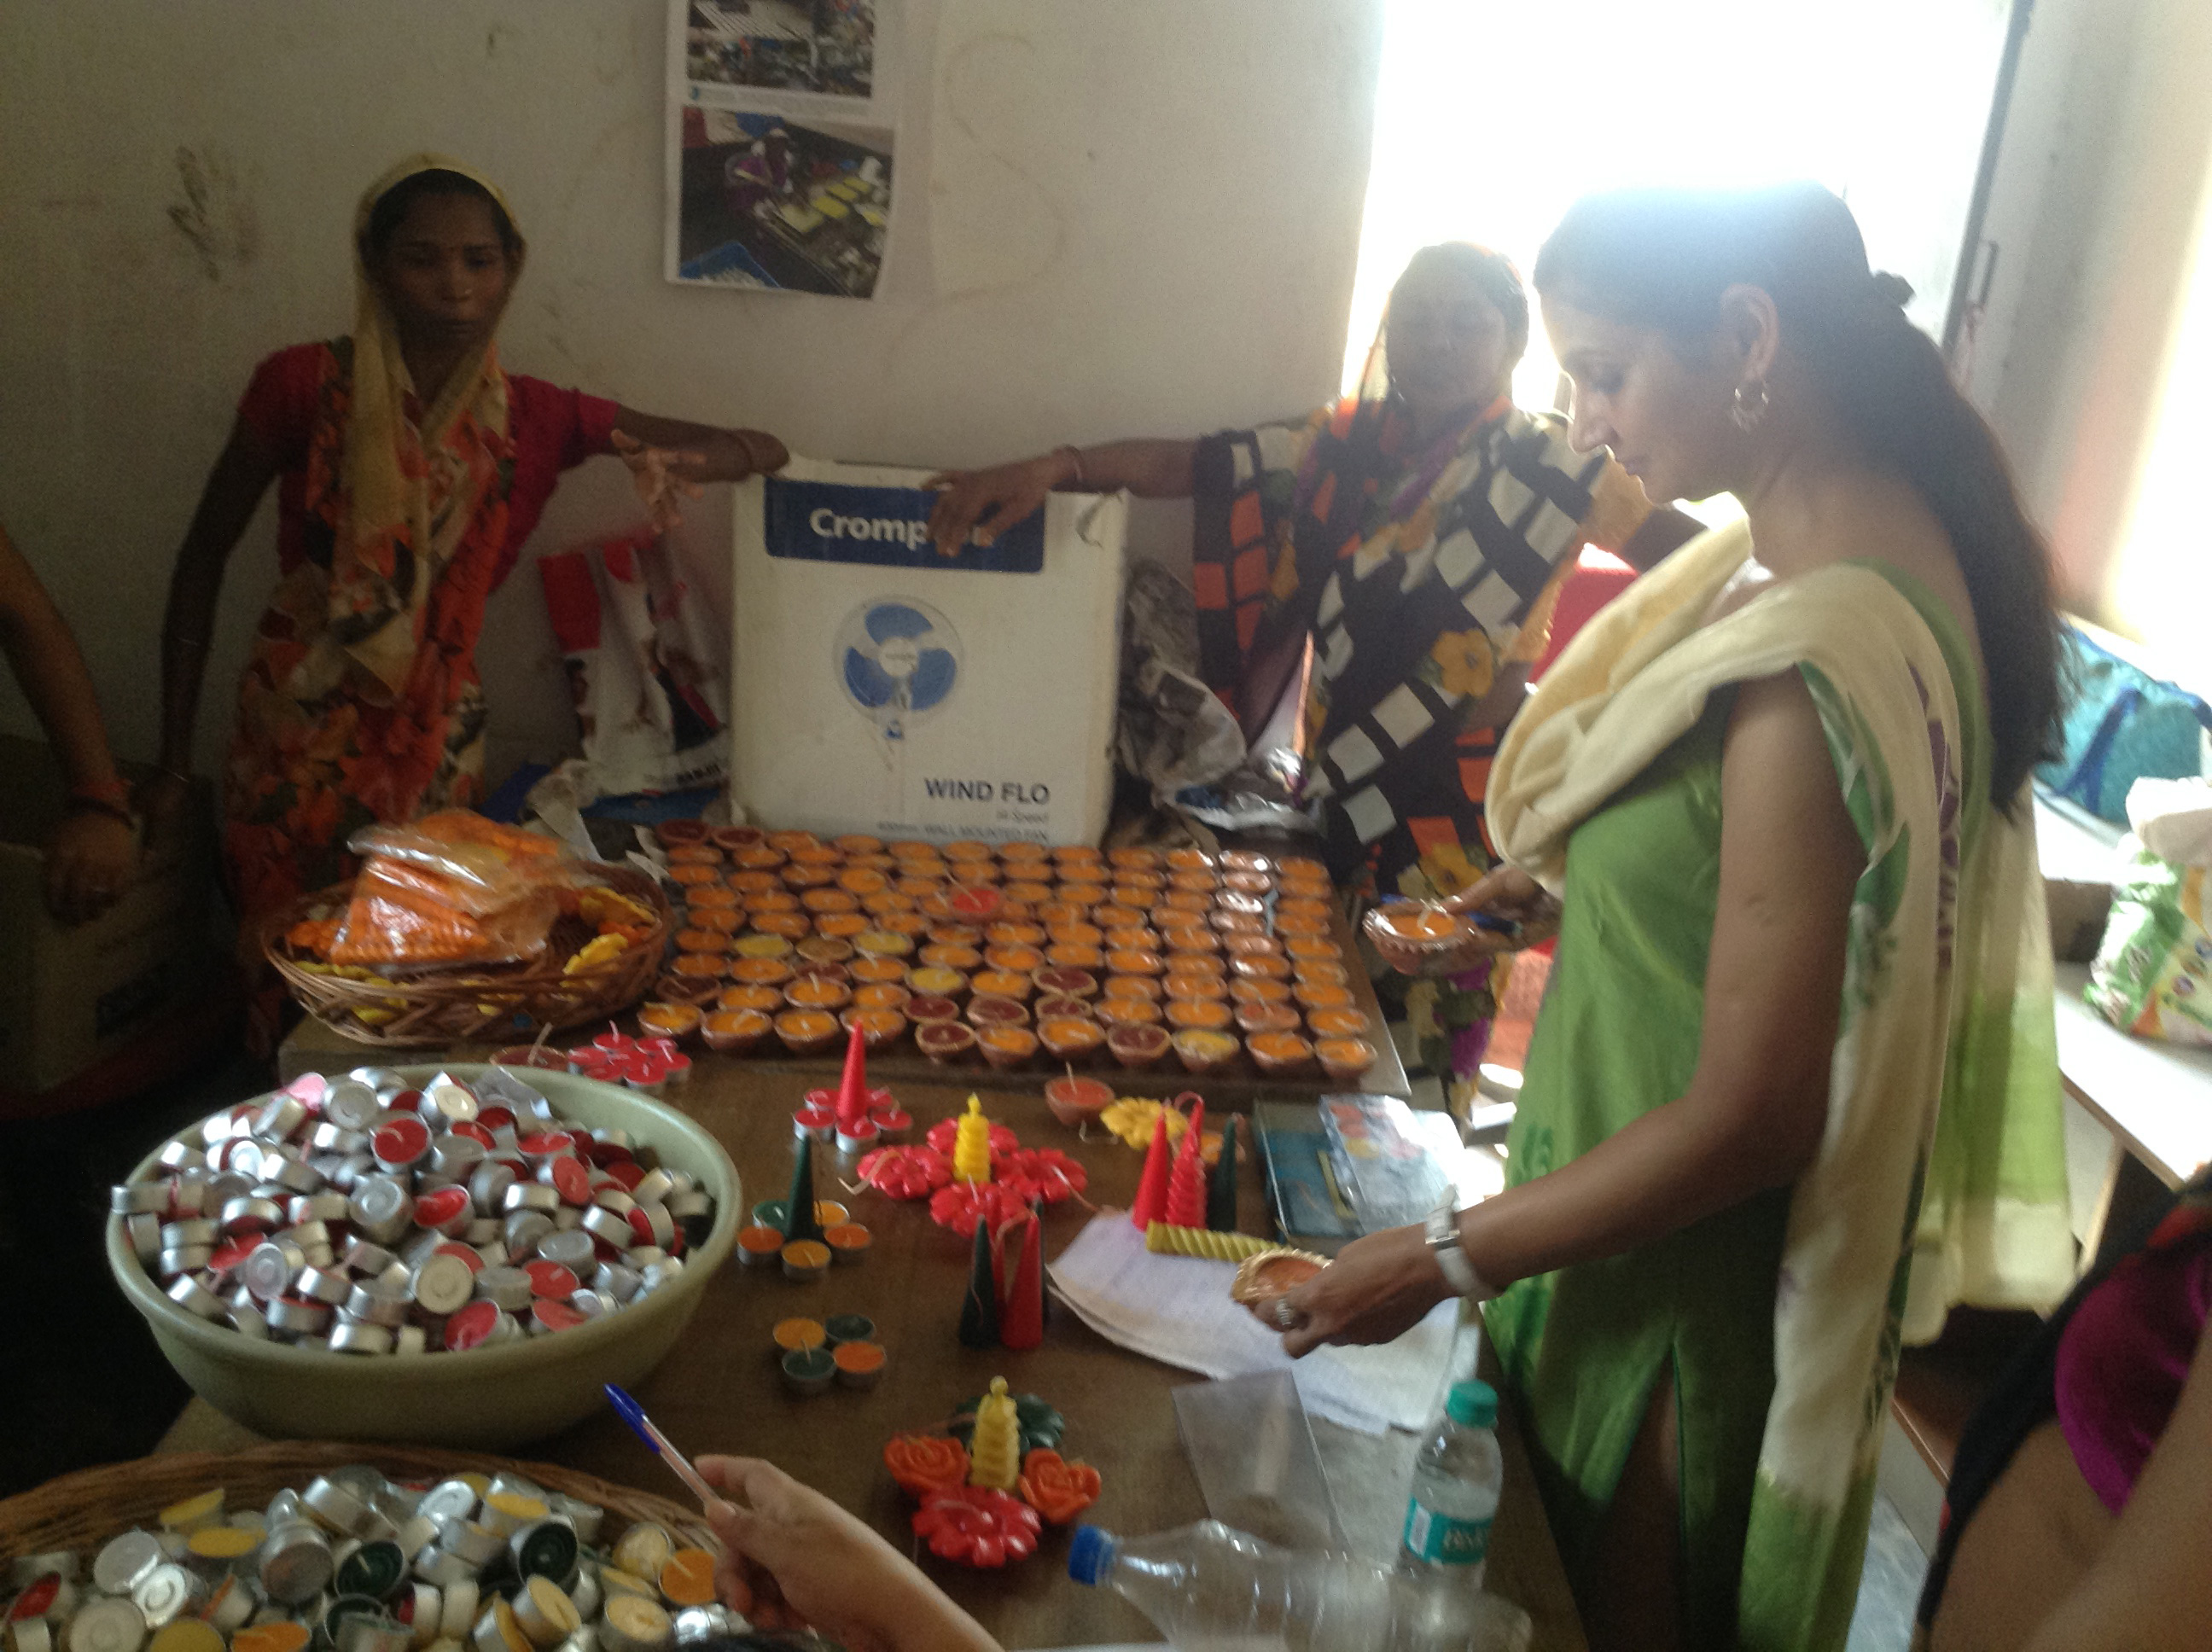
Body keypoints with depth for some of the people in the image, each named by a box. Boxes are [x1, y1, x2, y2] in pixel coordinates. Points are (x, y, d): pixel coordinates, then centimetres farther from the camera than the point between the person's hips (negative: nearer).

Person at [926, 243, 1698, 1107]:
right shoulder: (1346, 444, 5)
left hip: (1460, 816, -3)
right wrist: (1057, 466, -20)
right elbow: (1194, 465, -5)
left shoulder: (1546, 468, -5)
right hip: (1341, 796, 4)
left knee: (1417, 1058, 3)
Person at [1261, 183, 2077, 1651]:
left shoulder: (1816, 670, -32)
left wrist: (1446, 1259, -18)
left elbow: (1749, 1120, -27)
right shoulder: (1880, 533, -2)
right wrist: (1579, 886, 5)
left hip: (1692, 1280, -8)